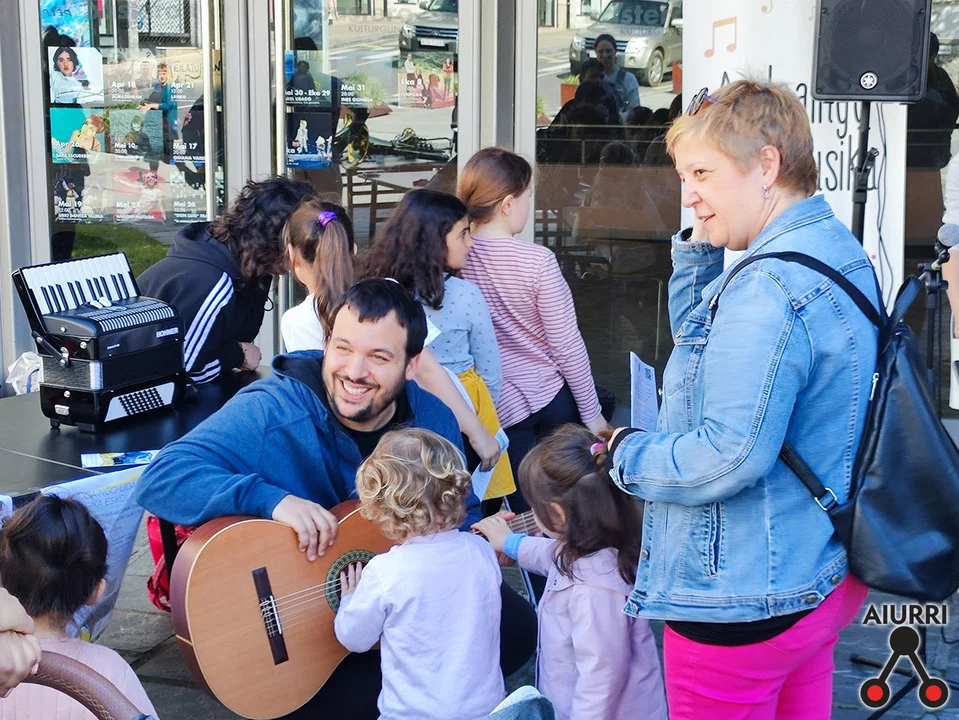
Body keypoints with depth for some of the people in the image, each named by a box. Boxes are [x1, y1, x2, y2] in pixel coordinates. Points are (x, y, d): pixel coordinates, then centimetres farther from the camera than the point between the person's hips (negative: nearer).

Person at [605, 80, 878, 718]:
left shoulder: (769, 287, -24)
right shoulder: (841, 252, 9)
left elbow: (730, 455, -28)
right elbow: (697, 334, 21)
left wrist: (628, 454, -12)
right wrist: (702, 243, 8)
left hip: (745, 603, -10)